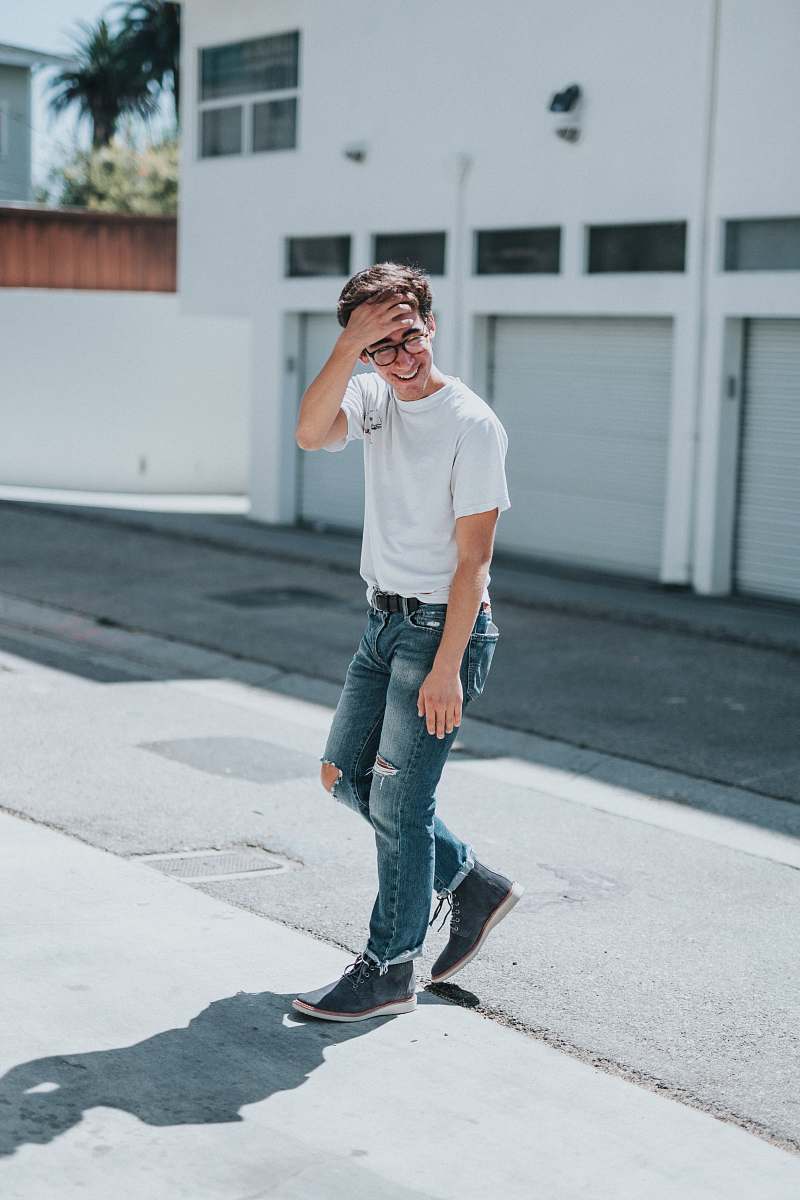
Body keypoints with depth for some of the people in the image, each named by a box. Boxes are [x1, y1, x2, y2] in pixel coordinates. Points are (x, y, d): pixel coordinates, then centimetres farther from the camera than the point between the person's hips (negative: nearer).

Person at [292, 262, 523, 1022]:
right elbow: (309, 434, -17)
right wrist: (349, 344, -26)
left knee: (398, 799, -4)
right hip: (383, 619, 8)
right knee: (346, 776, 14)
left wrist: (446, 667, -20)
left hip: (442, 626, -8)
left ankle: (388, 971, 10)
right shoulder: (373, 399, 4)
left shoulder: (473, 426, -15)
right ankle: (472, 884, 29)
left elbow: (472, 558, -17)